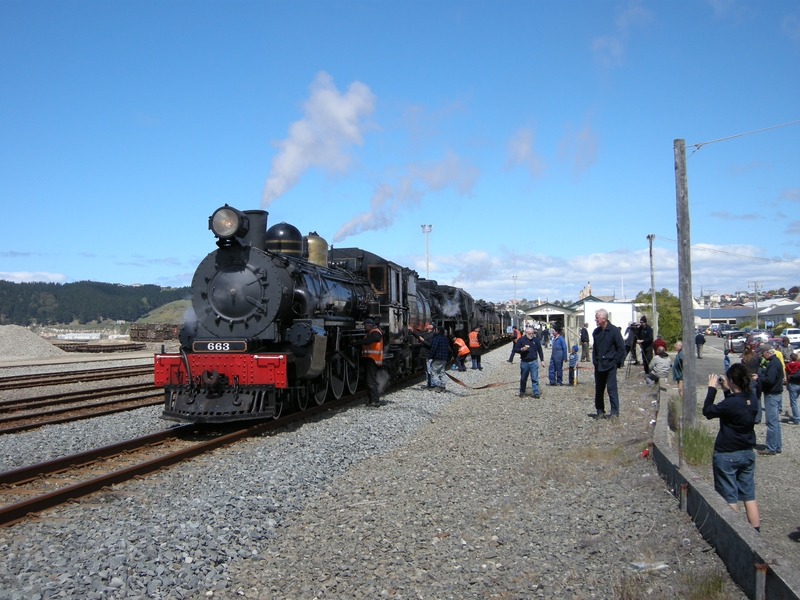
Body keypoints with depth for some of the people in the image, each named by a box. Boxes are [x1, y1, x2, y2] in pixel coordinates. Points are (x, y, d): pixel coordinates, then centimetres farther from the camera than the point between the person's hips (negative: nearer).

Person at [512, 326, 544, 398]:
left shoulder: (536, 339, 5)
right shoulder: (521, 340, 1)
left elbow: (540, 350, 11)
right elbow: (515, 349, 2)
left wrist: (542, 360, 8)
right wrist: (522, 349, -16)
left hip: (534, 362, 0)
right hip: (524, 362, 0)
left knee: (535, 378, -4)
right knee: (523, 378, 10)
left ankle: (535, 392, 1)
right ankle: (522, 392, 23)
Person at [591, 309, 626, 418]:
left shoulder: (614, 331, -7)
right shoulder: (596, 332, 10)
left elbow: (621, 348, -6)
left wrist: (617, 362, -9)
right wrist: (594, 361, 10)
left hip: (610, 365, -6)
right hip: (599, 366, 6)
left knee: (611, 389, -5)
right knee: (598, 390, 8)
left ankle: (615, 412, 1)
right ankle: (600, 412, 16)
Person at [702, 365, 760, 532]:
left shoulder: (730, 403, -26)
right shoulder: (751, 399, -3)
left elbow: (707, 411, -11)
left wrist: (712, 388, -5)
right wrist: (727, 390, 13)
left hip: (727, 455, -7)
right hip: (747, 454, 7)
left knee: (730, 498, 5)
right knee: (749, 496, 15)